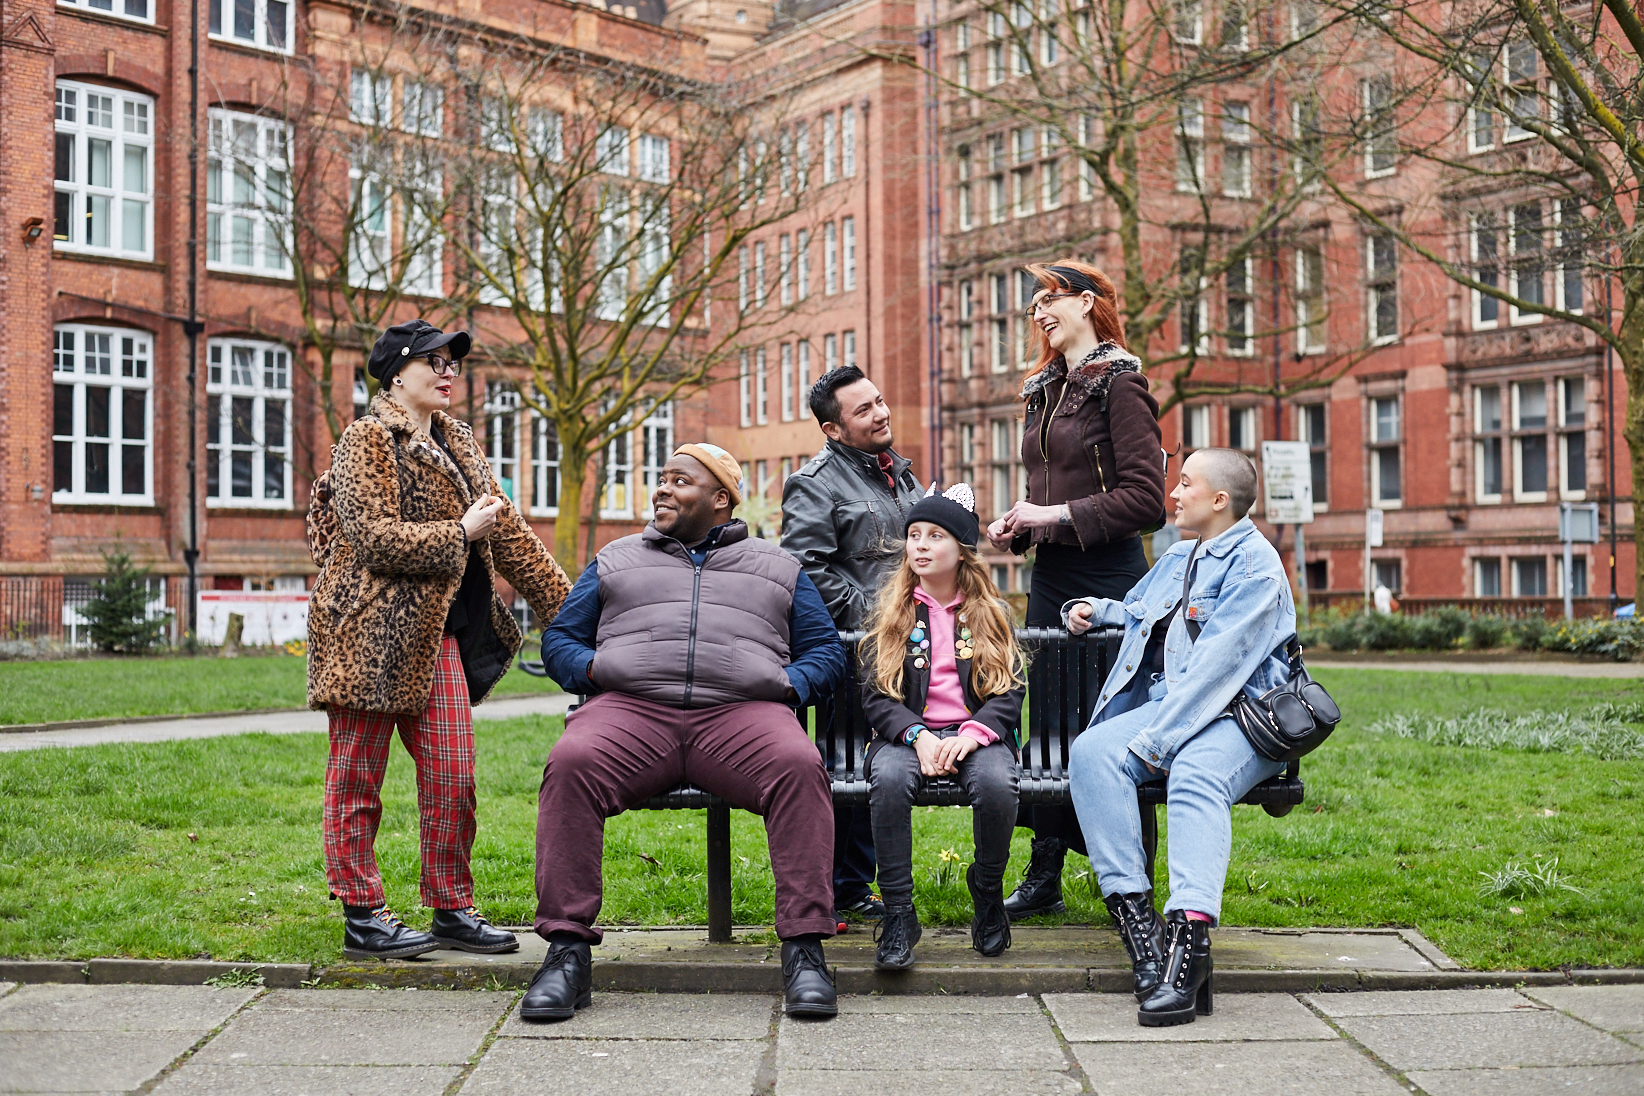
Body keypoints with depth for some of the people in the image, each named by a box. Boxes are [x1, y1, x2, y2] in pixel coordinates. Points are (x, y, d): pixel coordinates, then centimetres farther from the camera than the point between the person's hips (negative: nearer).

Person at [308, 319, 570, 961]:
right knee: (358, 777, 2)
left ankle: (452, 910, 15)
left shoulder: (459, 444, 18)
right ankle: (362, 918, 8)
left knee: (452, 774, 5)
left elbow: (508, 532, 18)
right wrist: (460, 534, -10)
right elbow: (374, 537, -17)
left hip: (437, 631, 7)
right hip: (371, 627, -7)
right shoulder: (367, 441, -5)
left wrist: (566, 608, 15)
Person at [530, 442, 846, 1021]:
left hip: (741, 712, 0)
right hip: (631, 709, 1)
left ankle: (804, 946, -29)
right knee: (570, 764, -32)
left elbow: (826, 651, 22)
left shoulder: (776, 567, 26)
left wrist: (786, 686, 1)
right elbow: (559, 638, 26)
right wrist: (593, 669, 3)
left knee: (799, 767, -33)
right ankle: (567, 947, -27)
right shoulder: (616, 560, 29)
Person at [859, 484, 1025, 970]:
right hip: (908, 733, 0)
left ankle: (987, 894, -5)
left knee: (997, 783, -34)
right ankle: (898, 915, -24)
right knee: (889, 779, -35)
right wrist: (918, 736, -15)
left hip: (977, 733, 0)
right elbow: (875, 694, 4)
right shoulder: (890, 611, 12)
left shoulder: (991, 612, 12)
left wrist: (971, 734, -16)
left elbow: (1011, 690, 3)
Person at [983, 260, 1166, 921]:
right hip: (1050, 575, 8)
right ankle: (1043, 877, 14)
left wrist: (1058, 515, -16)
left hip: (1107, 576, -8)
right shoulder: (1047, 390, 16)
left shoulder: (1119, 383, -8)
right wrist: (1015, 525, 7)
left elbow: (1144, 496, -14)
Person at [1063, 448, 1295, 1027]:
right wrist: (1095, 609, 21)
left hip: (1242, 713, -7)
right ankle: (1137, 922, -30)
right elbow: (1137, 611, 44)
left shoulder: (1255, 564, -4)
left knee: (1194, 777, -38)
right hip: (1169, 707, 7)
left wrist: (1156, 740, -19)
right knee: (1091, 751, -23)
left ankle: (1189, 942, -51)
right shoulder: (1177, 560, 24)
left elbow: (1217, 665, -15)